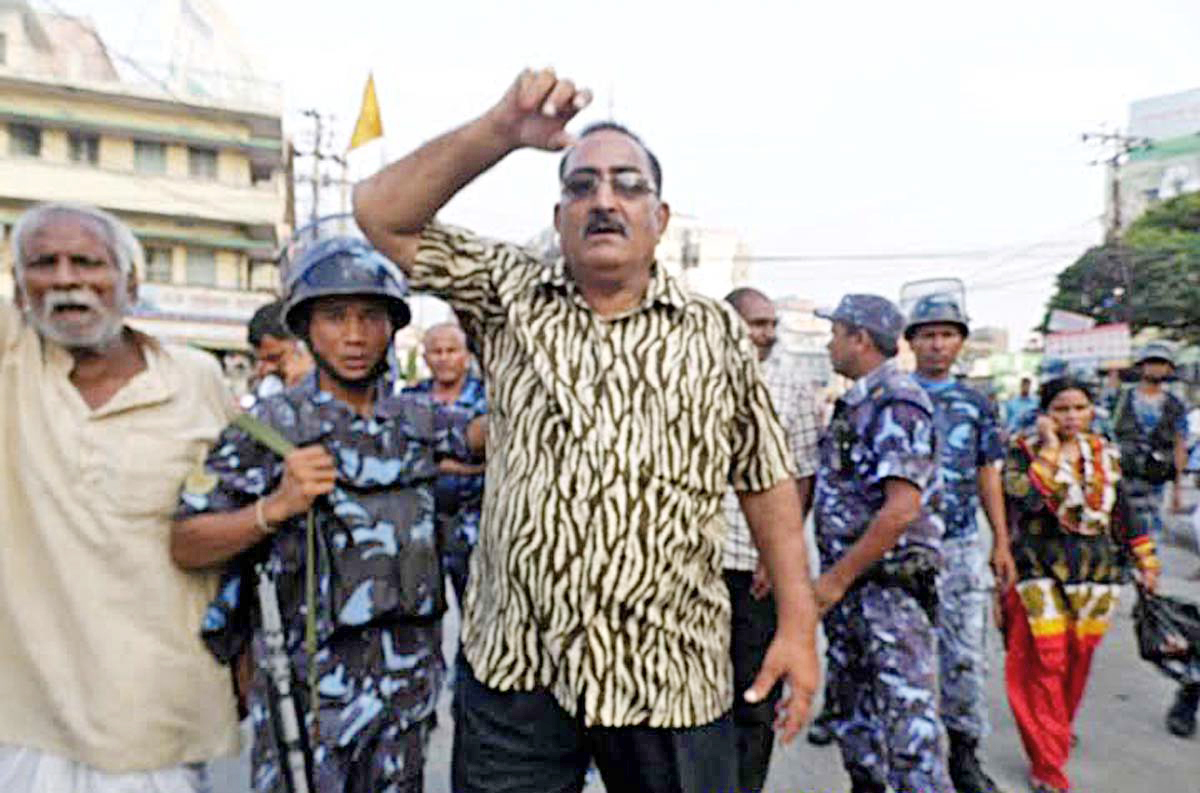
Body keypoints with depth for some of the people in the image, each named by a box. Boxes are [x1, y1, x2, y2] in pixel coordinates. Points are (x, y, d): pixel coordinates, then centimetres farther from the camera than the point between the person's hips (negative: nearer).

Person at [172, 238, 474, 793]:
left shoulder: (420, 421, 2)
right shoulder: (269, 427, -9)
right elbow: (185, 547, -10)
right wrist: (275, 507, -23)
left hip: (408, 678, 4)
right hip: (311, 681, -4)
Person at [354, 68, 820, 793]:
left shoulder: (718, 334, 2)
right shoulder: (510, 298, 4)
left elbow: (767, 481, 5)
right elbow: (383, 213, -3)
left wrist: (799, 623, 0)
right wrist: (503, 130, -14)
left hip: (671, 674, 0)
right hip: (513, 669, 1)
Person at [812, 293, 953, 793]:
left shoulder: (897, 405, -16)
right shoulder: (856, 404, 14)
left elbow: (902, 509, -24)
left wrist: (837, 577, -19)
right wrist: (834, 578, 16)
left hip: (889, 586, -10)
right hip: (851, 585, 10)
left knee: (908, 714, -4)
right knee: (849, 708, 19)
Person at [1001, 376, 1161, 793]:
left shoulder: (1105, 454, 9)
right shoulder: (1024, 451, -7)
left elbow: (1122, 511, 17)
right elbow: (1027, 498, -25)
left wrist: (1146, 560, 18)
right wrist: (1051, 446, -20)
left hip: (1094, 571, 5)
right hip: (1040, 571, -4)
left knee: (1078, 658, 13)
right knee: (1044, 662, -6)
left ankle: (1059, 726, 42)